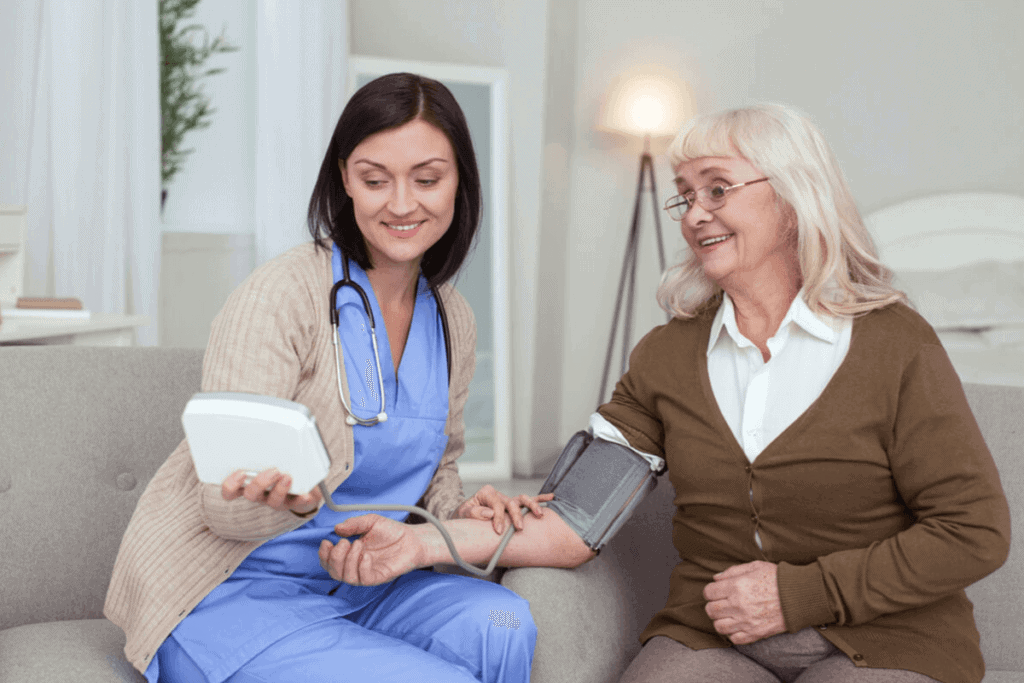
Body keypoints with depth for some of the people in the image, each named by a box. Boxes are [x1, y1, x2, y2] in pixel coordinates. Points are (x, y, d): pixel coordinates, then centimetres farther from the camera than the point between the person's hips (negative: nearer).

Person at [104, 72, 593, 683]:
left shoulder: (453, 319, 5)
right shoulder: (282, 294, -16)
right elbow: (222, 507, -18)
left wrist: (459, 509, -4)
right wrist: (290, 498, -40)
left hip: (352, 582, 6)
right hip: (226, 596, -6)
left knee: (500, 624, -22)